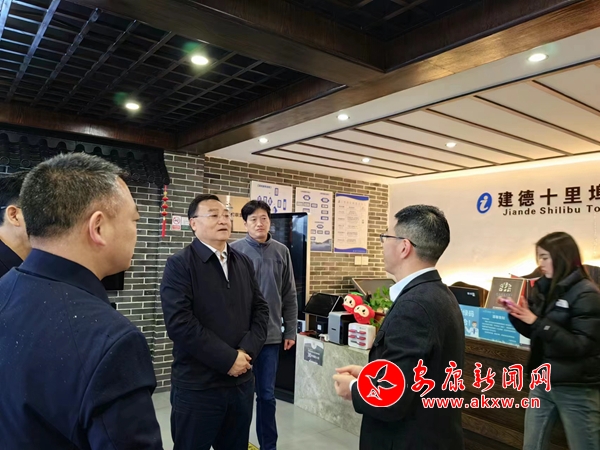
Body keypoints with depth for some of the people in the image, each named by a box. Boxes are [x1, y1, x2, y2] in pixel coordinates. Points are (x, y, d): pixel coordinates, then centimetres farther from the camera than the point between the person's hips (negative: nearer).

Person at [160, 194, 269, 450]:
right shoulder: (179, 265, -9)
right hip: (197, 386, -5)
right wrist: (228, 358, -18)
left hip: (242, 381, 5)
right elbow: (179, 322, -19)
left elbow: (260, 309, 8)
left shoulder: (243, 262, 9)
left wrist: (248, 350, -9)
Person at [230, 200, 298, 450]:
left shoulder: (281, 252, 2)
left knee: (267, 395, 13)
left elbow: (289, 296, 7)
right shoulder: (234, 251, -7)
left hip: (271, 334, 2)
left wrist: (290, 330, 6)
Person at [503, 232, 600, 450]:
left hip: (576, 389, -6)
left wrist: (536, 321, -26)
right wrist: (517, 314, -7)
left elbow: (580, 345, -22)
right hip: (542, 382, 7)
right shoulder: (542, 288, 3)